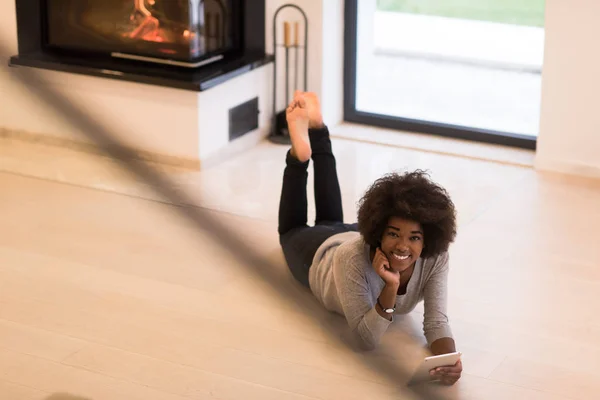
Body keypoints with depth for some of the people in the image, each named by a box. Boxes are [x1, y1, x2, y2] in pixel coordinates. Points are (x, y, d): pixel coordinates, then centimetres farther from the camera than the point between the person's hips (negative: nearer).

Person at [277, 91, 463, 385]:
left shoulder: (435, 257, -41)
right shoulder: (353, 259, -49)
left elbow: (436, 321, -42)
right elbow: (368, 339, -47)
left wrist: (449, 359, -62)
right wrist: (390, 288, -61)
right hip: (320, 254, -3)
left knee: (331, 220, 36)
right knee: (293, 230, 33)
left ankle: (316, 128, 48)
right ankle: (299, 153, 37)